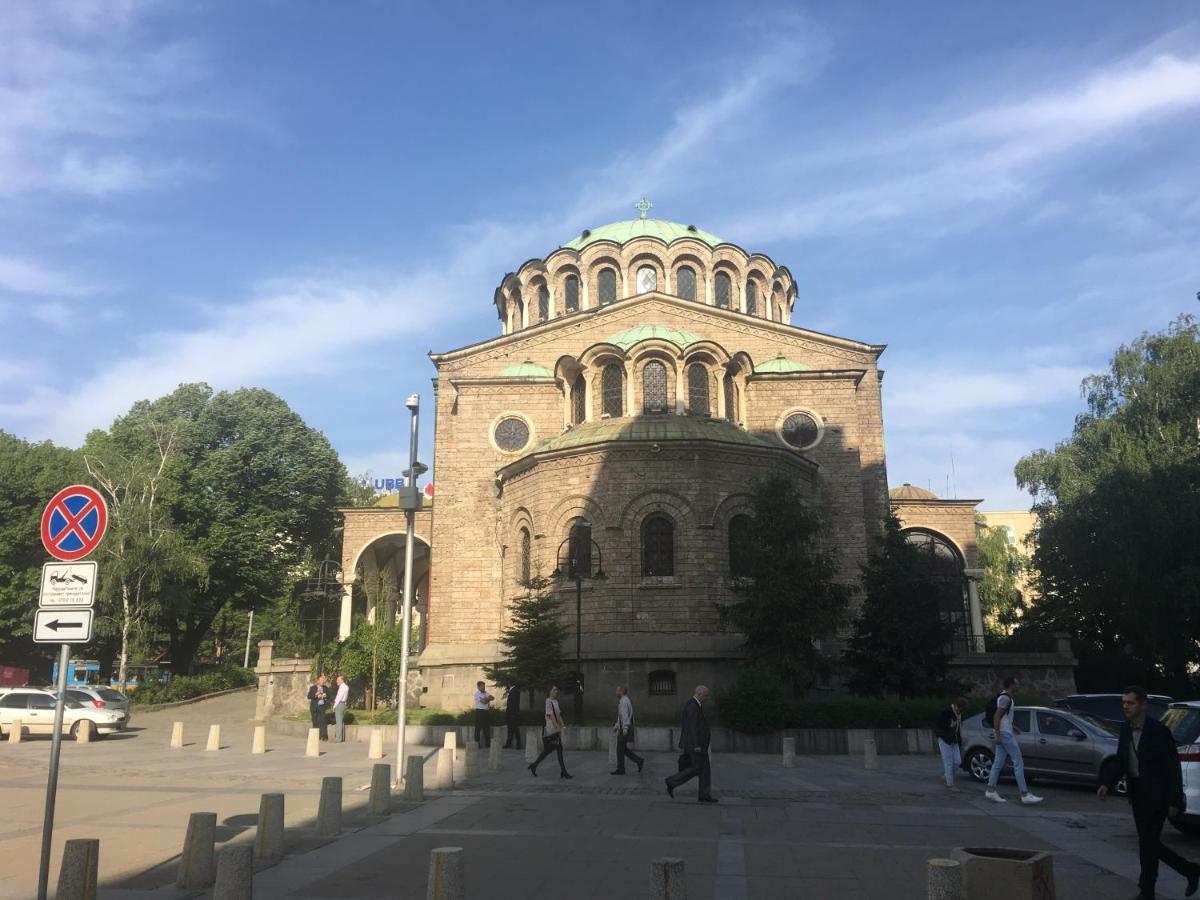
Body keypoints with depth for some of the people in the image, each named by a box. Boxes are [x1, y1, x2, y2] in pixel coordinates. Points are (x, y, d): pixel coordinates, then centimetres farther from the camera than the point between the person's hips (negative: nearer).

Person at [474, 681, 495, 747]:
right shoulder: (477, 694, -6)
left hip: (487, 711, 7)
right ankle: (477, 743, 0)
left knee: (487, 728, 10)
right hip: (480, 711, -7)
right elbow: (483, 701, -17)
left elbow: (492, 698, 2)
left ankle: (488, 744, 17)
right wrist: (488, 698, 0)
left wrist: (486, 699, -12)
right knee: (478, 728, -4)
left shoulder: (486, 693, 16)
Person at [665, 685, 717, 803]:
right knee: (697, 769, -5)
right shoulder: (693, 706, -18)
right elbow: (692, 727, -23)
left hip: (698, 743, 10)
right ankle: (672, 782, 2)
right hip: (696, 744, -10)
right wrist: (696, 745, -25)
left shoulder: (694, 705, 15)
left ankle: (705, 795, 9)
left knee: (705, 769, 8)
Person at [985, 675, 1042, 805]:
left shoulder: (1005, 697, 16)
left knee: (998, 762, 9)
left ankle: (991, 790, 8)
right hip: (1005, 733, -10)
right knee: (1018, 762, -8)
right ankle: (1025, 795, -7)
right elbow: (996, 717, -22)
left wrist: (1012, 727, 26)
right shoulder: (1005, 698, -16)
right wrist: (997, 735, -24)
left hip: (1004, 733, 10)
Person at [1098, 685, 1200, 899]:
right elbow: (1120, 761, 9)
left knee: (1148, 842, -2)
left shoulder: (1158, 730, -16)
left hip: (1156, 796, -7)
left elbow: (1173, 767, -13)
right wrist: (1107, 784, -5)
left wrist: (1174, 801, -14)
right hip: (1137, 794, 7)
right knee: (1150, 843, 14)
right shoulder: (1126, 728, 4)